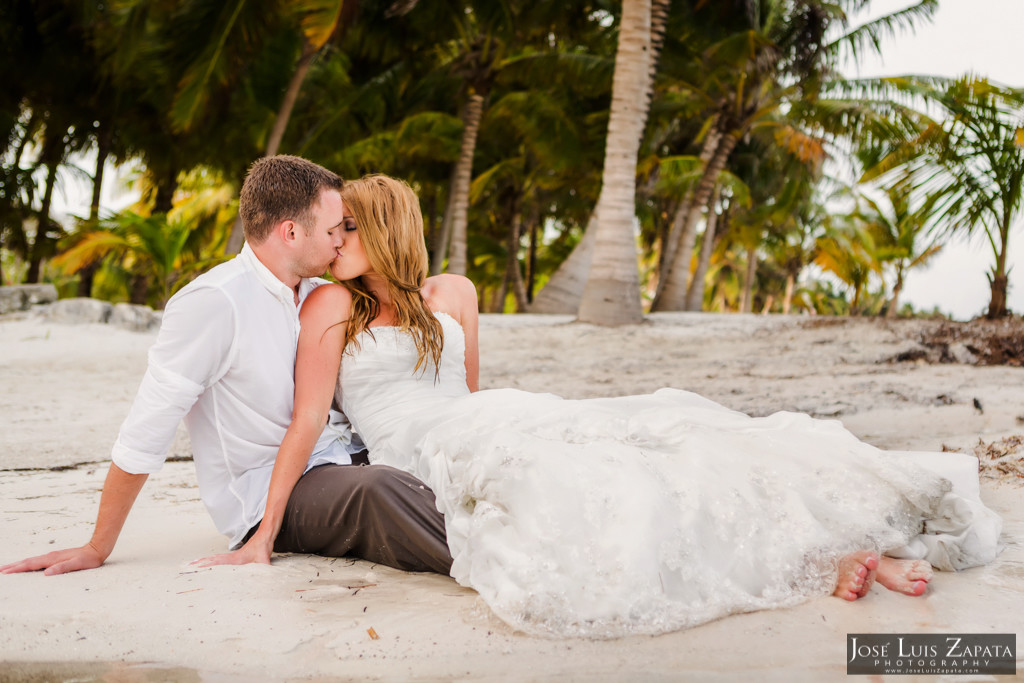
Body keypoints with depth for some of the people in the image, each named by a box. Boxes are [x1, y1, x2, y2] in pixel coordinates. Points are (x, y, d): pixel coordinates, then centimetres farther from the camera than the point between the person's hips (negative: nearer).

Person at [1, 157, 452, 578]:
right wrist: (97, 550, -9)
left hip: (341, 461, 9)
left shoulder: (320, 294, 10)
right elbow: (146, 432, -13)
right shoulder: (214, 302, -14)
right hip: (268, 499, -8)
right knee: (375, 490, -35)